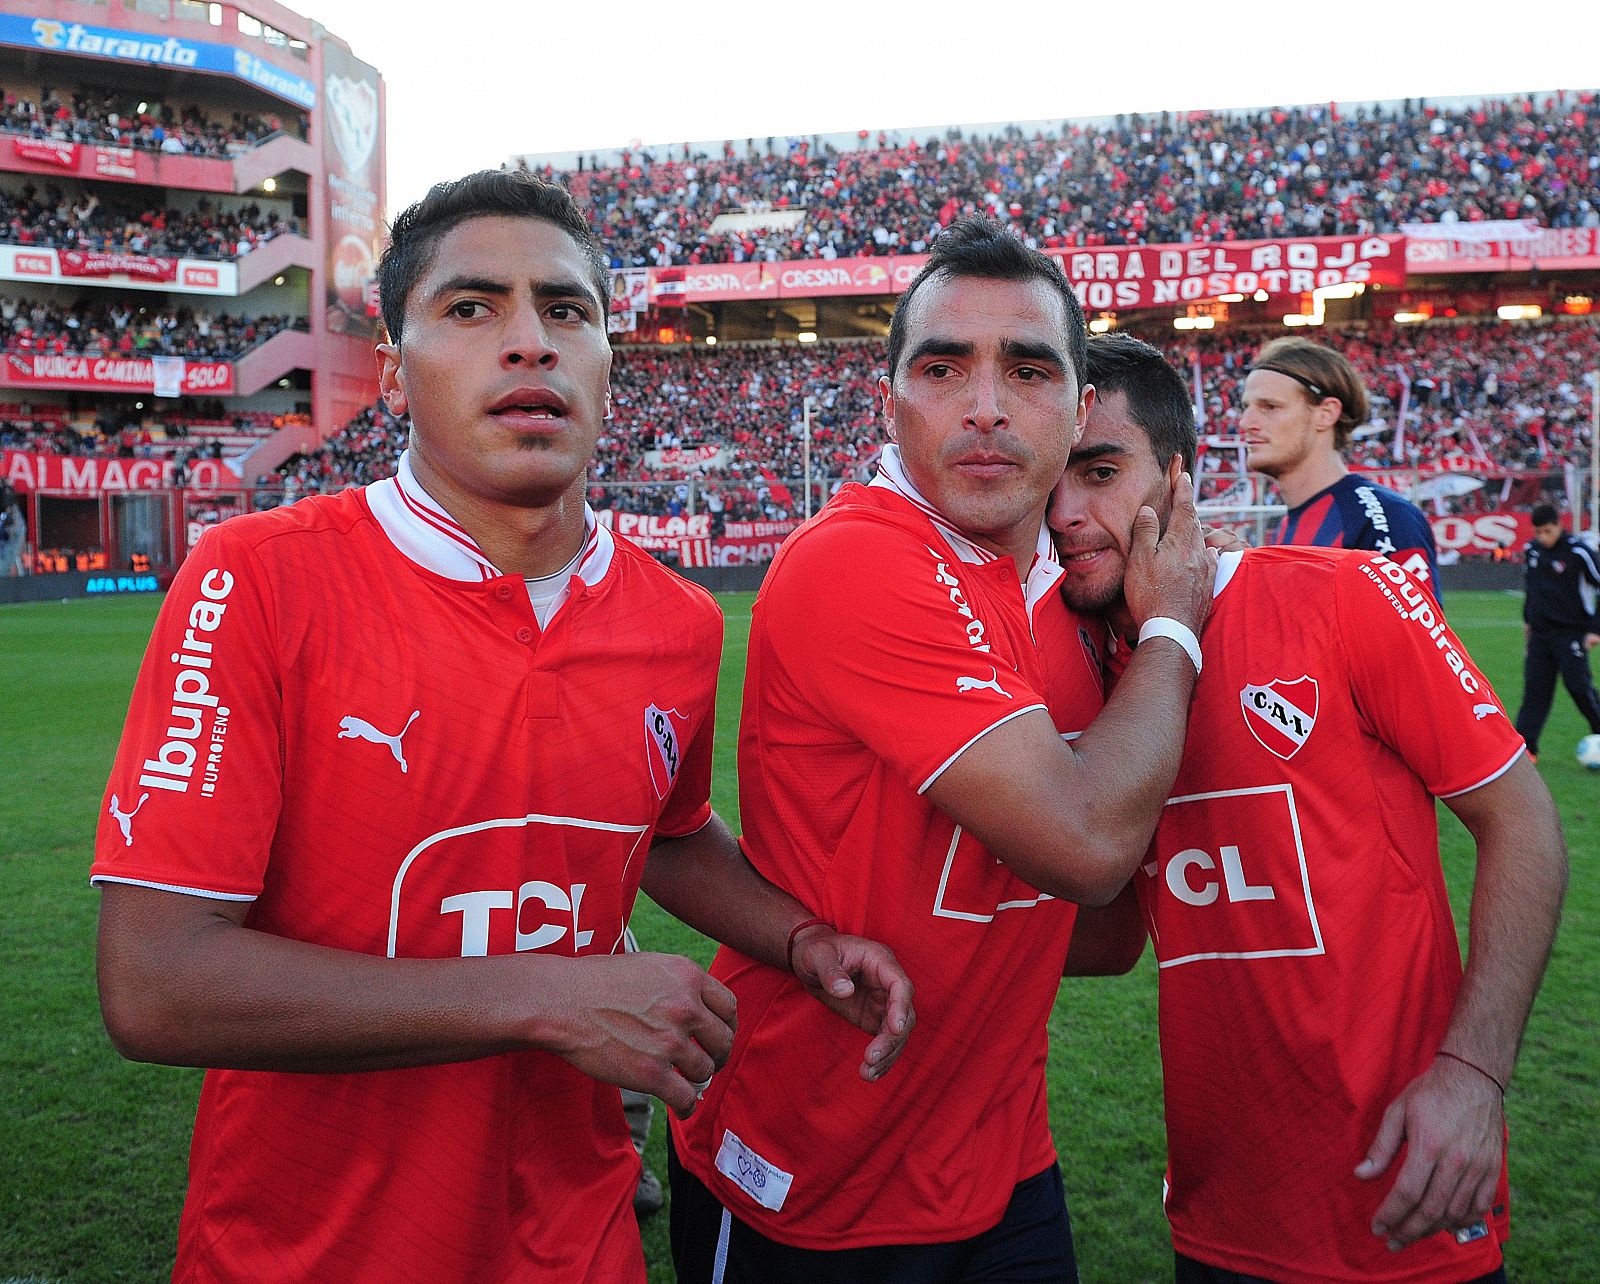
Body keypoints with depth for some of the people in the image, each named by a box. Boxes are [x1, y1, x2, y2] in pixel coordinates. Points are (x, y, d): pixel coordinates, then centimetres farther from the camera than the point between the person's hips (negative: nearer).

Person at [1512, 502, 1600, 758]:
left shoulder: (1578, 552, -12)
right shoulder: (1532, 549, 4)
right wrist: (1527, 618, 21)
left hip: (1571, 632, -5)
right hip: (1540, 631, 5)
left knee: (1579, 686, -6)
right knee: (1535, 688, 1)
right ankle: (1525, 745, 0)